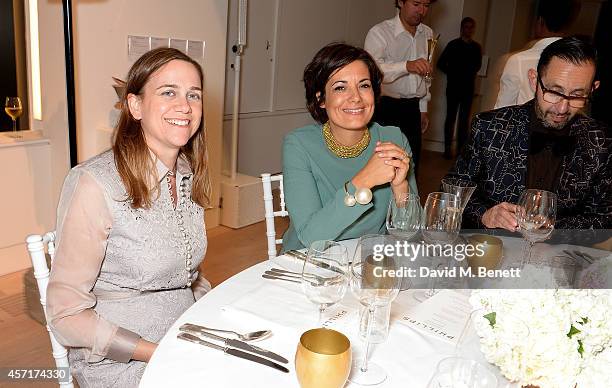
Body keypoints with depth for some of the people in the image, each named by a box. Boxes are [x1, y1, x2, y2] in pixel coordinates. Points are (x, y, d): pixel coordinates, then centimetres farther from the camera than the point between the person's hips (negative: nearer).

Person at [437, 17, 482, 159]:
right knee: (451, 117, 1)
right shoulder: (453, 44, 0)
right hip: (453, 87, -3)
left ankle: (461, 148, 10)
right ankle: (447, 148, 5)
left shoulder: (476, 47, 9)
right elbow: (441, 63, 2)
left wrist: (469, 75, 4)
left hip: (468, 88, 3)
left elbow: (477, 66, 18)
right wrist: (452, 73, -3)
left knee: (465, 119, 4)